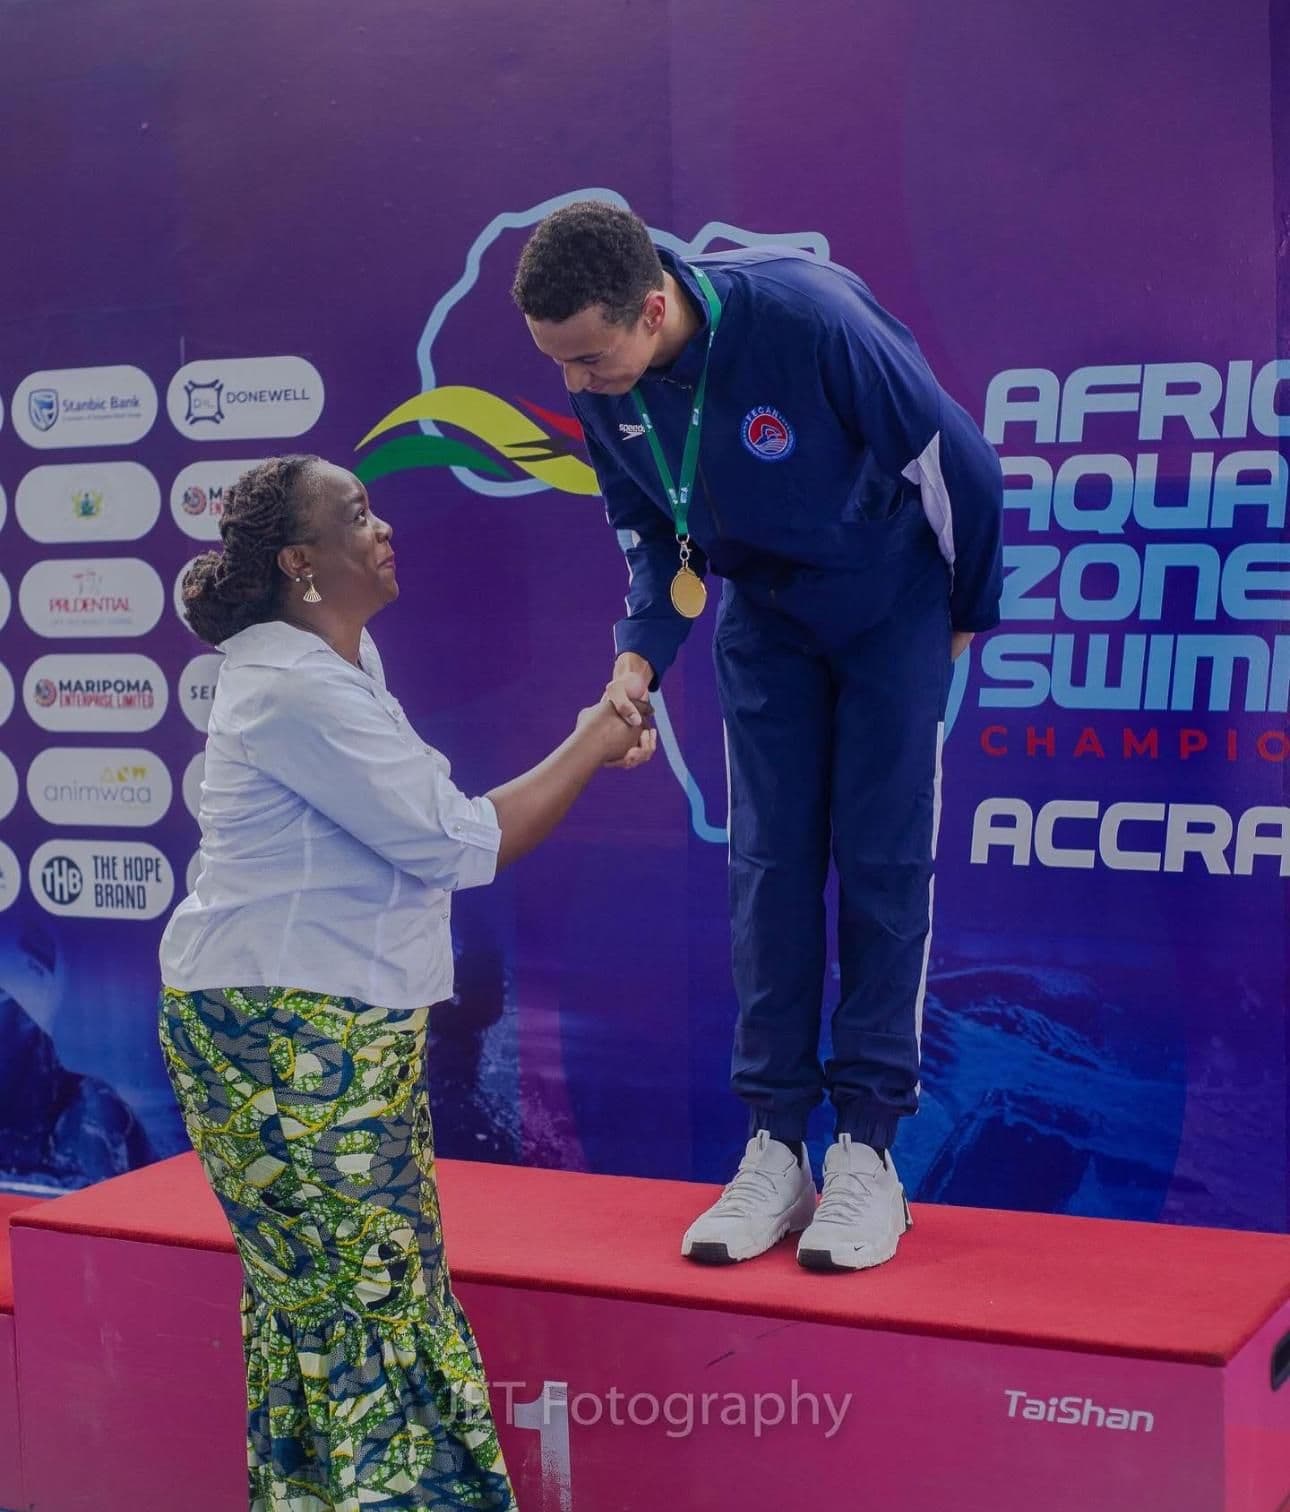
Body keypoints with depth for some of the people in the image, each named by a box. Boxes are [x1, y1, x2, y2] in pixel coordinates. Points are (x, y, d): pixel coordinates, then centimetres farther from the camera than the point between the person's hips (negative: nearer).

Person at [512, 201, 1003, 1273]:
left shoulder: (808, 316, -34)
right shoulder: (604, 387, -17)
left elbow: (955, 460, -21)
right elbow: (651, 532, 0)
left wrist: (967, 615, -7)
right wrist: (639, 657, -17)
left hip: (890, 604, -4)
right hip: (763, 615, 5)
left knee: (882, 864, -4)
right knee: (770, 867, 3)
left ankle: (868, 1151, 3)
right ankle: (776, 1147, 10)